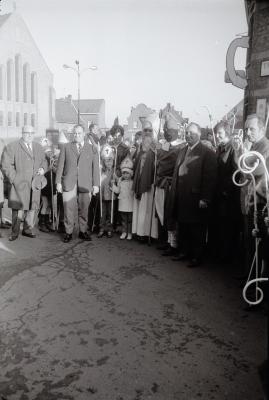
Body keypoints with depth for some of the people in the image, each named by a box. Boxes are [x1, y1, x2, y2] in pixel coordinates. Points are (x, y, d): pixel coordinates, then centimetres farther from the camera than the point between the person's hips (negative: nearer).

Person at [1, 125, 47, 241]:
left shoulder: (38, 147, 17)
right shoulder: (12, 147, -1)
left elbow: (44, 161, 24)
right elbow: (6, 165, -4)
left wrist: (43, 168, 2)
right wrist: (14, 178, -11)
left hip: (35, 184, 5)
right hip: (20, 184, -5)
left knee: (32, 208, 8)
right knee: (18, 208, -2)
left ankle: (27, 230, 21)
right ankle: (15, 232, 10)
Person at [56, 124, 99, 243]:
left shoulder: (92, 149, 11)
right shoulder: (66, 148, 11)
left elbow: (95, 168, 7)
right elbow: (60, 166, 7)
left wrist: (96, 184, 0)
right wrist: (58, 182, 0)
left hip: (85, 184, 0)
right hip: (68, 184, 0)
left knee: (84, 209, 4)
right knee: (68, 209, -1)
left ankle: (83, 231, 17)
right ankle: (68, 232, 10)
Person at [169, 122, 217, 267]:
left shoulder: (207, 153, -7)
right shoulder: (182, 151, 15)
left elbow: (210, 178, -13)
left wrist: (205, 199, -17)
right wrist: (174, 193, 9)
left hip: (196, 199, -6)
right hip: (181, 199, 7)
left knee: (197, 229, 4)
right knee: (182, 227, 14)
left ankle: (197, 257, 16)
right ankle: (184, 251, 29)